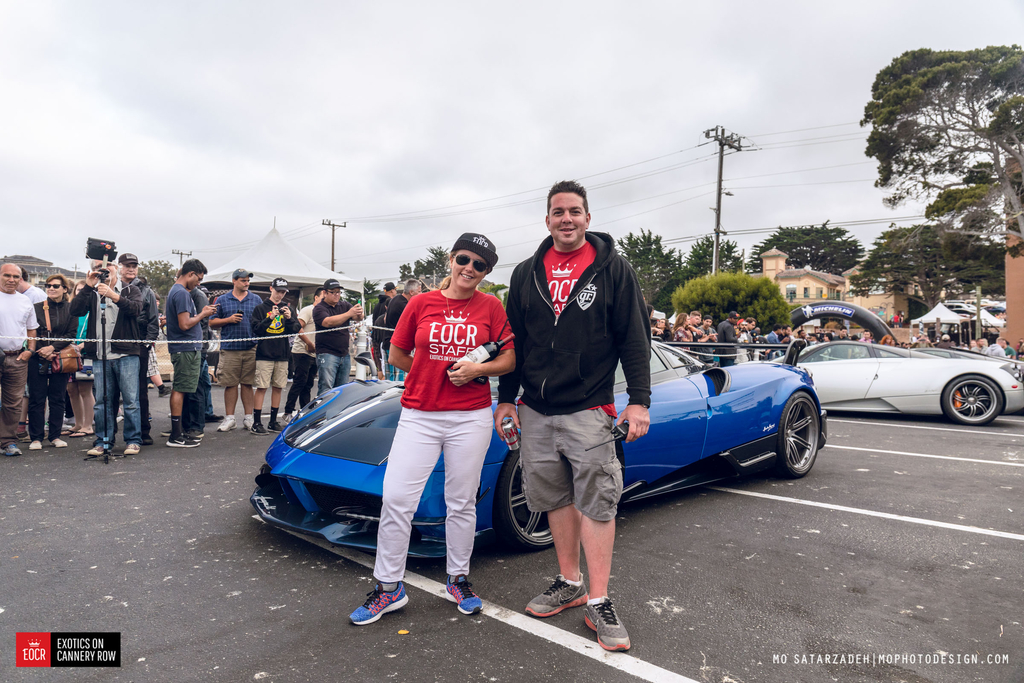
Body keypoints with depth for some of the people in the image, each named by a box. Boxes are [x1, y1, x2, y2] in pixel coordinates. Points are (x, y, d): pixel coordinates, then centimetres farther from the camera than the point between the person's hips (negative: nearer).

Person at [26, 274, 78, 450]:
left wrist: (52, 347, -12)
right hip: (38, 359, 0)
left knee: (58, 398, 4)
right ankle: (36, 437, 6)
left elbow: (71, 334, -1)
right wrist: (43, 351, -9)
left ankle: (55, 436, 12)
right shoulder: (38, 307, 5)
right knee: (36, 399, 0)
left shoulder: (71, 309, 5)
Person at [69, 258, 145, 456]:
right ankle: (103, 441, 16)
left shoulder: (130, 290, 7)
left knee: (130, 400, -2)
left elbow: (136, 308, -12)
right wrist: (87, 287, -7)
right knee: (102, 401, 7)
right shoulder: (92, 293, 15)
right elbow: (75, 310, 0)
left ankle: (133, 440, 7)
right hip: (100, 356, 3)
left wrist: (114, 296, -24)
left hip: (126, 354, -3)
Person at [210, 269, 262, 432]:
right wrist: (229, 319, -6)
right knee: (230, 383, 1)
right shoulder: (222, 300, 9)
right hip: (230, 348, 0)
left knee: (248, 383, 5)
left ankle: (248, 417, 12)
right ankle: (229, 418, 10)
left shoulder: (256, 300, 11)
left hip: (251, 347, 1)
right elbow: (212, 322, 8)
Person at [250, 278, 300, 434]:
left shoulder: (288, 308, 12)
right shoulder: (261, 308, 2)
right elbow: (256, 330, -7)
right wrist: (270, 318, -19)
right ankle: (256, 422, -1)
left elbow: (296, 330, 6)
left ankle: (273, 421, 16)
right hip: (264, 354, -4)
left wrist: (289, 318, -13)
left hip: (282, 355, 4)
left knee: (278, 388, 7)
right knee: (261, 388, -6)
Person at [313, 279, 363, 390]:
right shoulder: (319, 308, -3)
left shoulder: (345, 305, 12)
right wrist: (349, 313, -30)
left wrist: (359, 313, -27)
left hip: (345, 355, 6)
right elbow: (328, 322, -22)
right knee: (326, 390, -10)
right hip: (327, 354, -5)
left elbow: (359, 318, -2)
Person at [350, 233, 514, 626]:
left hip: (471, 417, 0)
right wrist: (435, 374, 3)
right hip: (419, 416, 1)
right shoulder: (421, 304, 3)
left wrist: (477, 370, -13)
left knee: (461, 502, 11)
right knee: (396, 498, -3)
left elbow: (508, 360, 4)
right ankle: (389, 587, 14)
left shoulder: (491, 307, 3)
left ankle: (458, 579, 30)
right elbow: (396, 355, 11)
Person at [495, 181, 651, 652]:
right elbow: (514, 340, 15)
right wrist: (505, 398, 13)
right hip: (536, 410, 4)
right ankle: (570, 583, 27)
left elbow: (634, 340, -1)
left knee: (596, 502, -4)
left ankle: (599, 602, 7)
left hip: (588, 409, -4)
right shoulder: (527, 273, 11)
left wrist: (639, 400, -9)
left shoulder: (613, 269, 1)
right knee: (555, 498, 11)